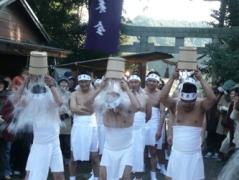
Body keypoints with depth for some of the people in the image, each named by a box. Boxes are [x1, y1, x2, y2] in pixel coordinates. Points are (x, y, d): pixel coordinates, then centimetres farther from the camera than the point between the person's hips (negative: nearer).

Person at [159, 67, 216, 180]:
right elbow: (162, 97, -22)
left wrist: (200, 79, -25)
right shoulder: (175, 105, -5)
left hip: (194, 155, -1)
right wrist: (173, 78, -24)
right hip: (177, 154, 1)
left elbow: (213, 99, -27)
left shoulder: (200, 106, -8)